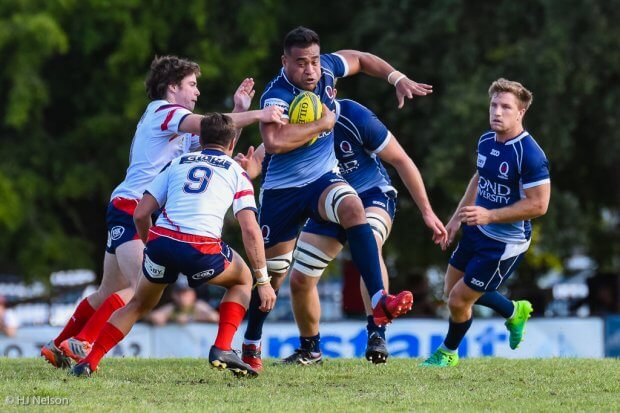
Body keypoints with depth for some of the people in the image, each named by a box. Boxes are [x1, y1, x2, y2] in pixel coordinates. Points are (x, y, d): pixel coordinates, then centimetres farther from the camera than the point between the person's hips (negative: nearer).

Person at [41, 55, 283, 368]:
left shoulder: (174, 118, 24)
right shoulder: (162, 111, -7)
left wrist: (240, 110, 10)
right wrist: (256, 115, -25)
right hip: (132, 207, -11)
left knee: (110, 292, 15)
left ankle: (58, 346, 22)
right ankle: (80, 343, -21)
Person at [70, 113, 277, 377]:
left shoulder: (178, 163, 24)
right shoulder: (237, 172, 17)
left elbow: (140, 214, 16)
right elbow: (250, 229, 5)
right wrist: (263, 281, 7)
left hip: (160, 240, 3)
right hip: (202, 249, -3)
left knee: (139, 304, 27)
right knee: (242, 280, 28)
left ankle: (89, 362, 16)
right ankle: (222, 350, 11)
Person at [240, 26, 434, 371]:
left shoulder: (327, 68, -7)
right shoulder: (277, 96, -24)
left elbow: (360, 59, 17)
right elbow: (274, 141, -43)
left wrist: (398, 78, 6)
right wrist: (322, 124, -31)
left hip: (323, 178, 3)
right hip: (283, 188, -3)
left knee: (352, 208, -32)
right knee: (272, 273, 7)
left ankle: (380, 301, -42)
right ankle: (252, 345, 32)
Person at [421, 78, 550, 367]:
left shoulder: (530, 154, -26)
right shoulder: (486, 141, 0)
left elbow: (538, 205, -26)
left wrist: (489, 216, -30)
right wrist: (457, 218, 17)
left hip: (506, 243, -8)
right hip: (477, 232, 8)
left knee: (459, 300, -1)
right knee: (452, 289, 20)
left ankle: (448, 353, 29)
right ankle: (514, 312, 40)